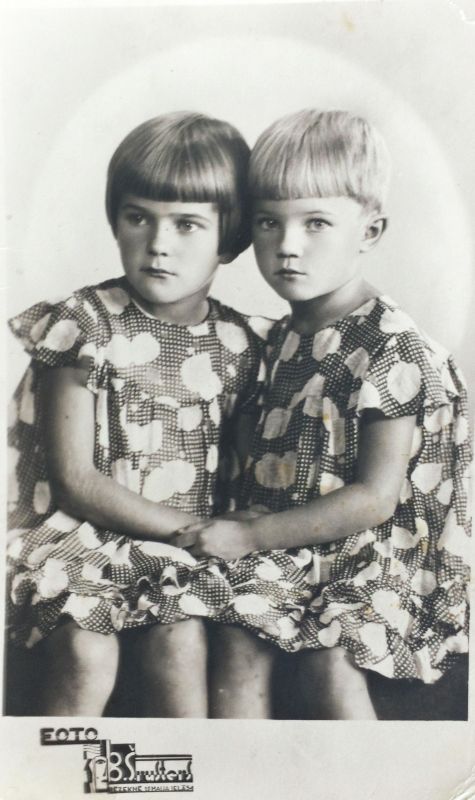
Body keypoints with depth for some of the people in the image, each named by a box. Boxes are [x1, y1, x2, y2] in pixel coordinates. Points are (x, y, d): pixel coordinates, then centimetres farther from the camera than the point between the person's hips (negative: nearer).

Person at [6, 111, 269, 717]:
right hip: (78, 531, -2)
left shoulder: (237, 342, 2)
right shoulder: (86, 325, -10)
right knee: (87, 652, -24)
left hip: (184, 545, 3)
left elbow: (235, 456, 13)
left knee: (181, 638, -21)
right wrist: (194, 529, -16)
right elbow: (75, 479, -13)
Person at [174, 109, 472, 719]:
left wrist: (249, 535, -19)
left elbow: (374, 499, -18)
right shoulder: (282, 338, 8)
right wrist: (238, 524, 3)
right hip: (288, 541, 6)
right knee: (240, 637, -14)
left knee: (328, 660, -23)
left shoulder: (396, 350, -14)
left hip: (377, 544, -5)